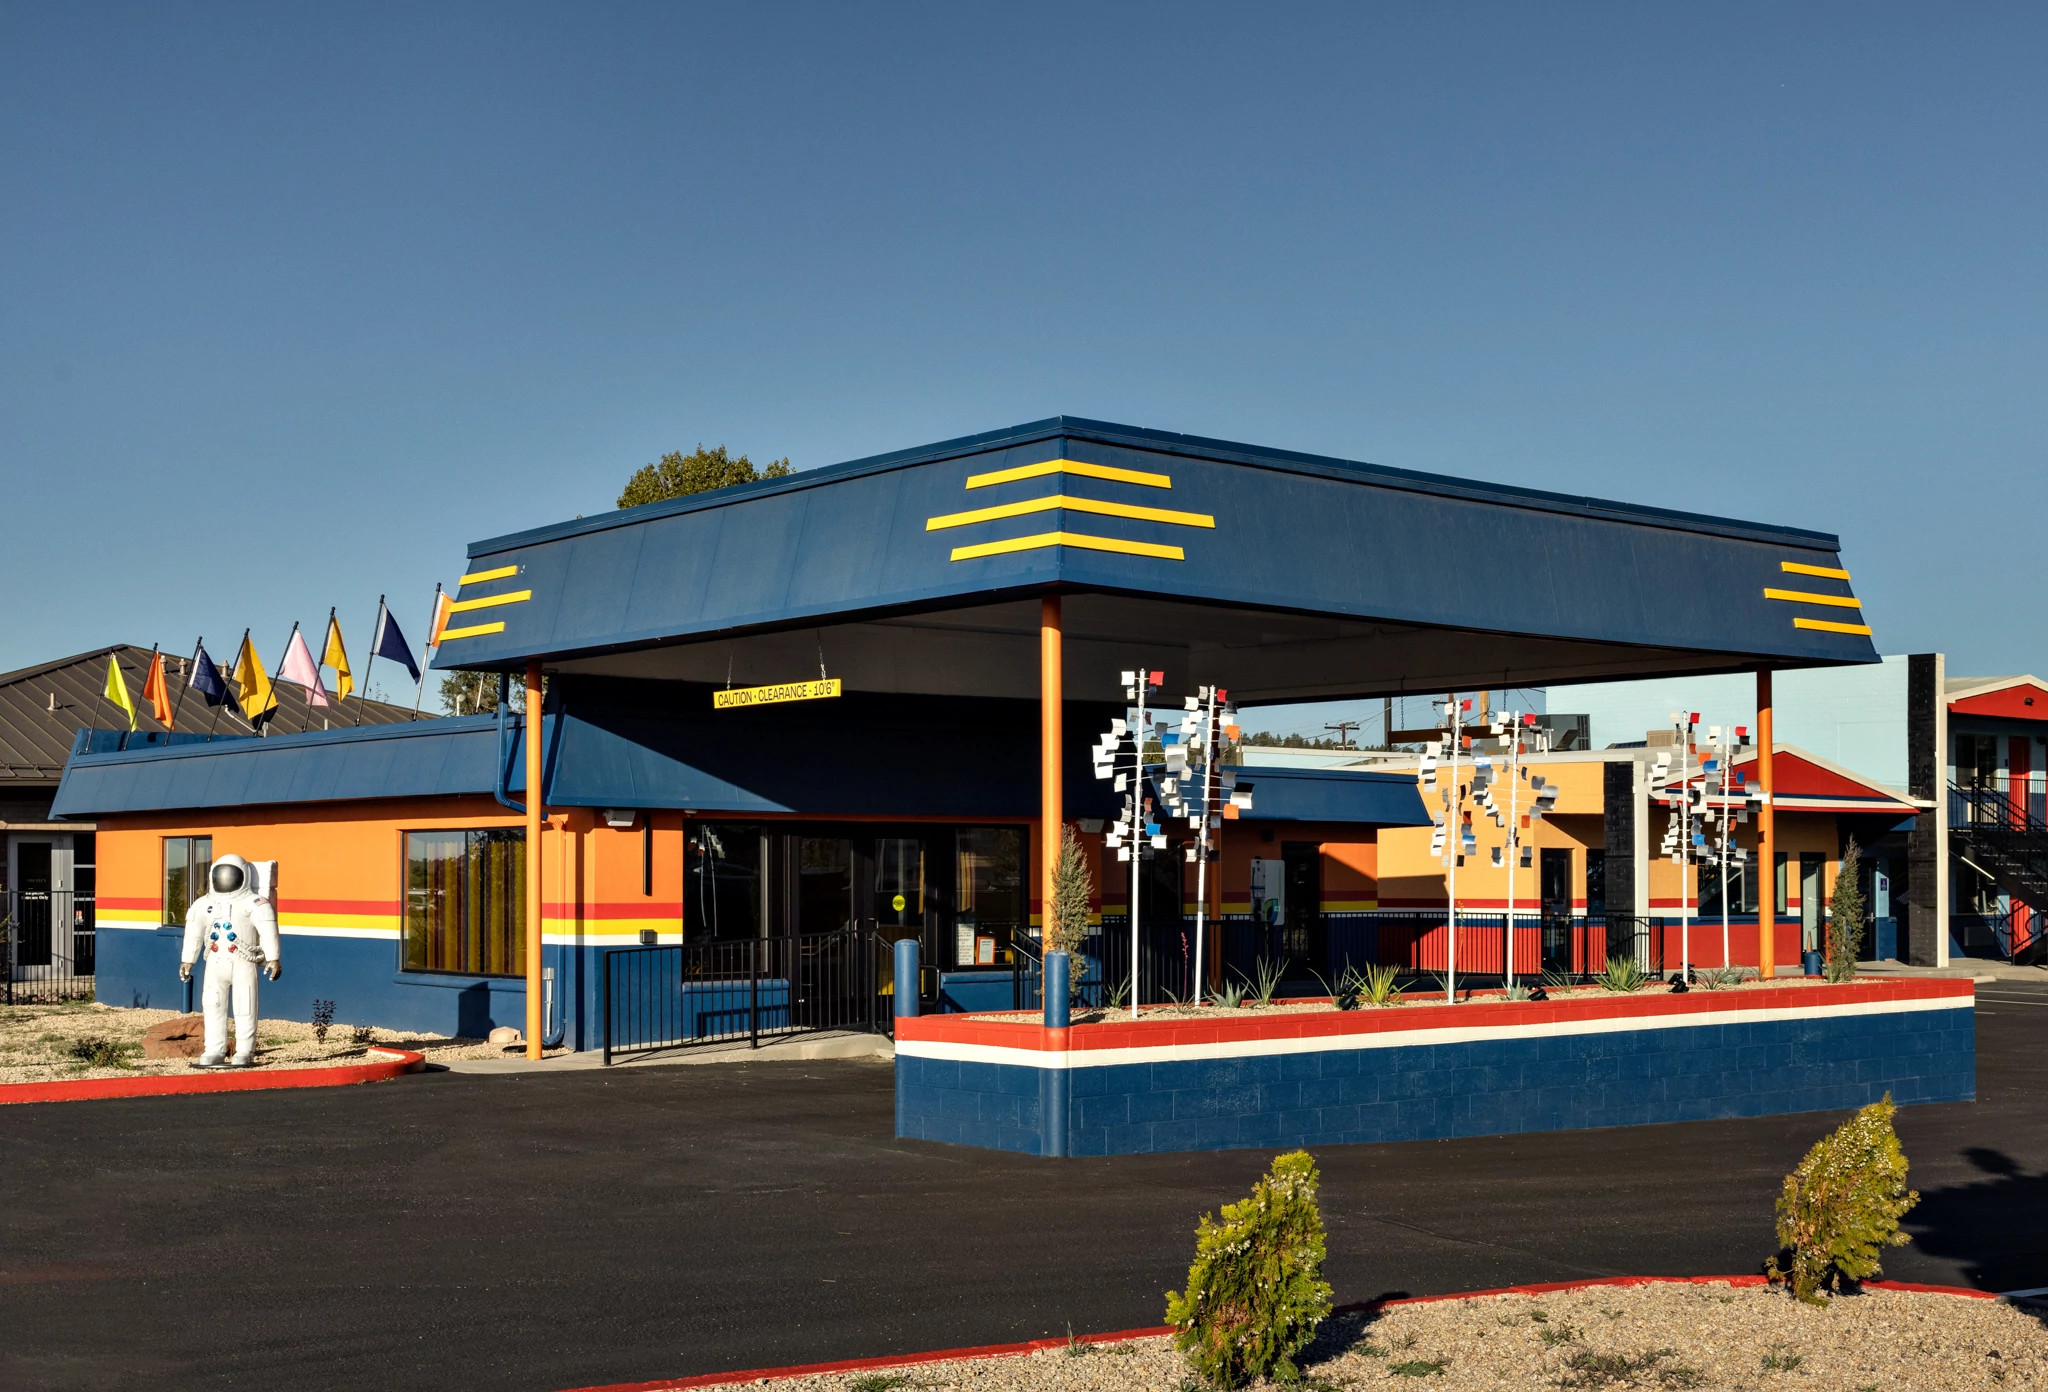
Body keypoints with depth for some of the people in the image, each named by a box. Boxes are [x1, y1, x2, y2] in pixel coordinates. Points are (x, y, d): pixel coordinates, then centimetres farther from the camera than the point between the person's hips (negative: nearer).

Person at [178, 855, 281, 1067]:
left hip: (243, 963, -5)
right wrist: (187, 961, 19)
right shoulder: (205, 905, 13)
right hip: (215, 963, 5)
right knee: (213, 1006, 6)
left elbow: (268, 930, -14)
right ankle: (214, 1051, 13)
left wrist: (273, 959, -22)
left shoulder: (254, 903, -5)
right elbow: (193, 932, 19)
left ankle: (245, 1051, 4)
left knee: (245, 1008, -3)